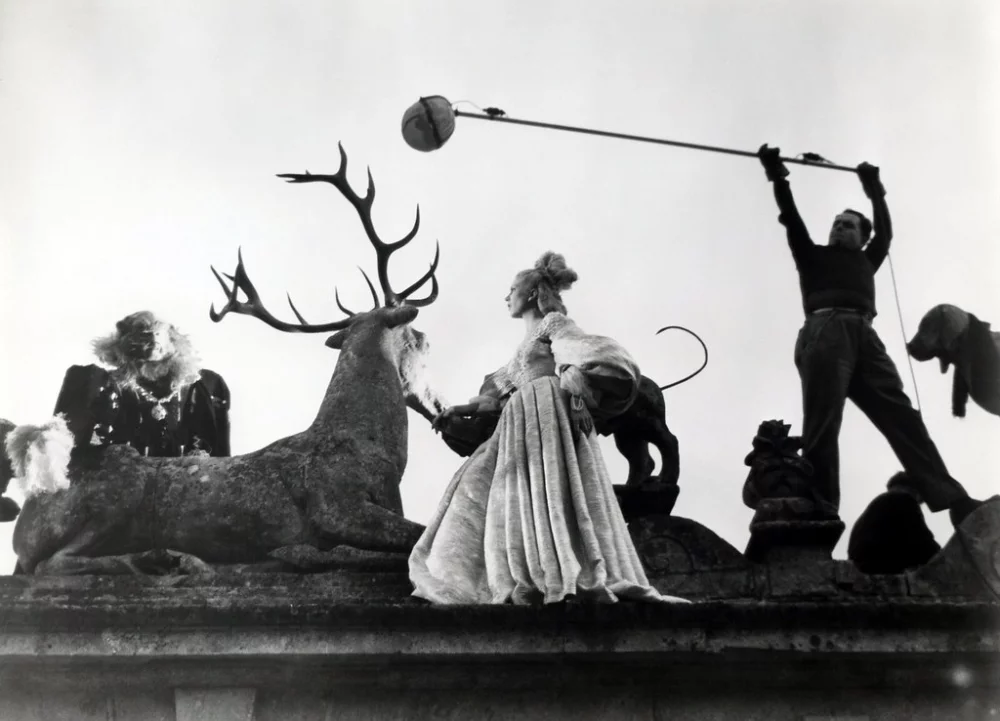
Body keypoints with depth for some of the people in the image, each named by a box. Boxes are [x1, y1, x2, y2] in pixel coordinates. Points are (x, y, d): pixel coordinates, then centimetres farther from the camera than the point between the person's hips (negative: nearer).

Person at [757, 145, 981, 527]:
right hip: (826, 331, -3)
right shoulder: (813, 256, 27)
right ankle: (820, 512, -33)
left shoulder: (865, 262, 37)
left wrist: (875, 191, 37)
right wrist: (778, 178, 10)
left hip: (864, 336, 3)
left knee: (901, 415, -13)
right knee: (823, 421, -20)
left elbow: (884, 230, 32)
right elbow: (792, 219, 18)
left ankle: (953, 501, -28)